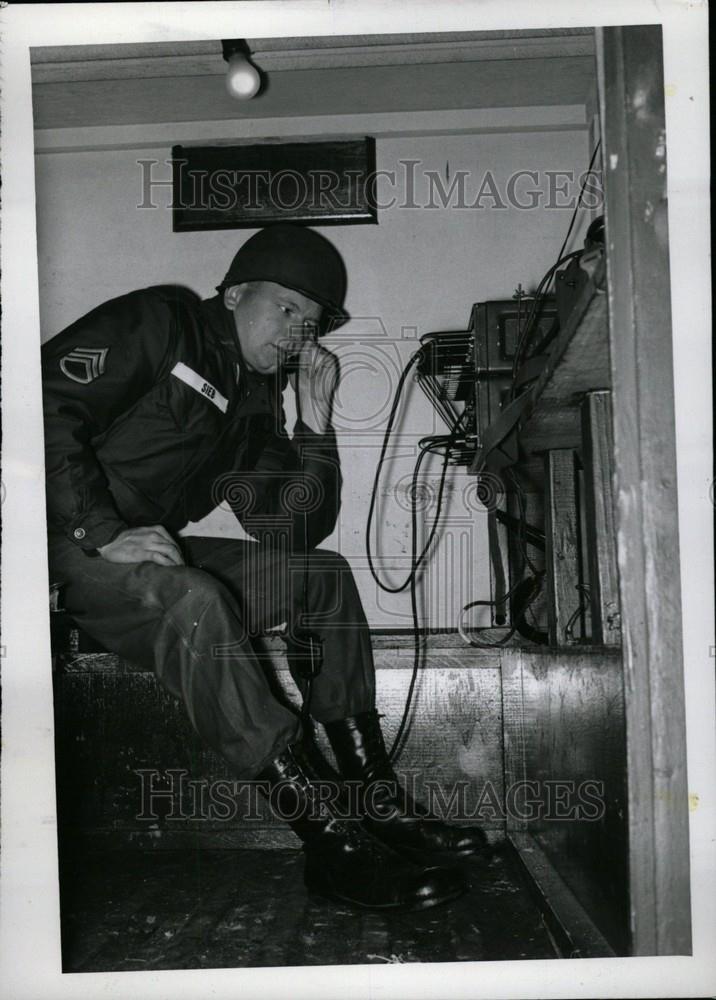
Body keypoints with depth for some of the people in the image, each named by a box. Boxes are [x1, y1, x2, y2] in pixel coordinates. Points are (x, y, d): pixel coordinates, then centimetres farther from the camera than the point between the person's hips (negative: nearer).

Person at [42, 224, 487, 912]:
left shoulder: (255, 401, 16)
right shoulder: (160, 322, -4)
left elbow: (298, 530, 8)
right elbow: (45, 407, -17)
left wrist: (315, 420, 0)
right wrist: (106, 533, -26)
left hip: (156, 558, 8)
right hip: (71, 551, -8)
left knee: (324, 574, -3)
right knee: (195, 600, -36)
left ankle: (382, 807, -7)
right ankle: (331, 842, -32)